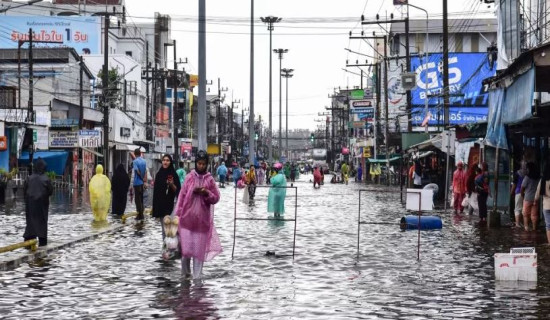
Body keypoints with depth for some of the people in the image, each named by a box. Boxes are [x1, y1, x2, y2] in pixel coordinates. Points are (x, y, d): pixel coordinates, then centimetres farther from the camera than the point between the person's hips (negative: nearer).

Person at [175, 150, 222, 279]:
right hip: (187, 218, 0)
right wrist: (178, 214, 1)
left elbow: (216, 198, 5)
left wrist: (206, 193, -14)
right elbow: (182, 196, 4)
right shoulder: (189, 177, 2)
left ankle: (197, 276, 7)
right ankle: (186, 272, 22)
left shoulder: (210, 180, 2)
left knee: (199, 248, 2)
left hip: (202, 220, 0)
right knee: (186, 247, 2)